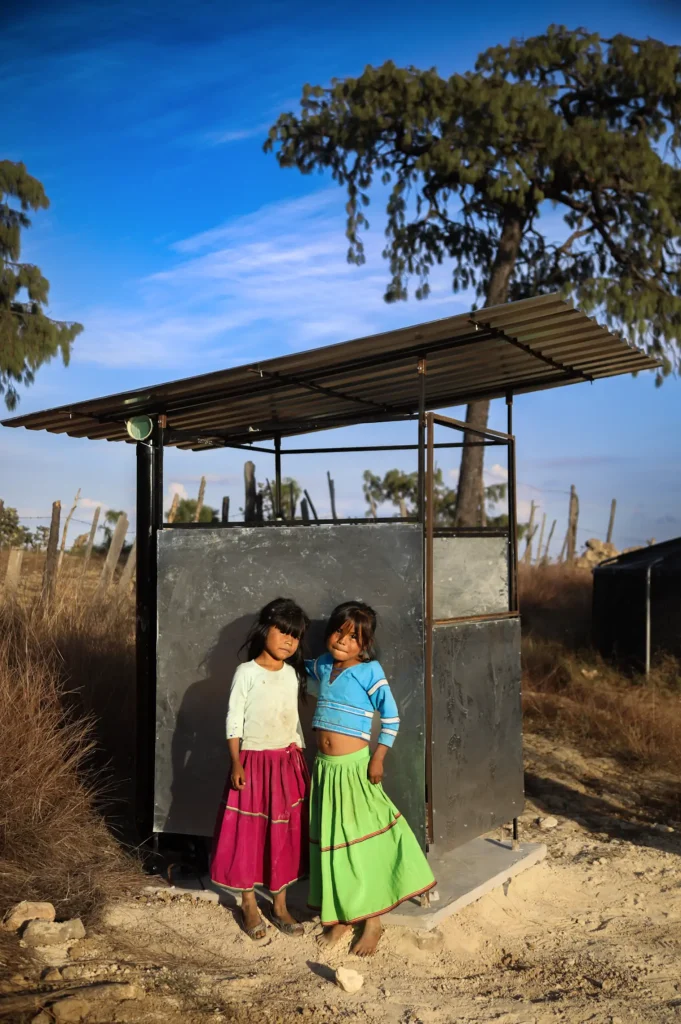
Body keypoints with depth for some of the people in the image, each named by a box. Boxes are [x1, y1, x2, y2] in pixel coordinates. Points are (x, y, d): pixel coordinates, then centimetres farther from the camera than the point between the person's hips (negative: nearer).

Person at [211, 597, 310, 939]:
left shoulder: (293, 675, 5)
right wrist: (236, 764, -13)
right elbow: (233, 722, -8)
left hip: (287, 763, 5)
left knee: (284, 835, 10)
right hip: (253, 763, -4)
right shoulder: (246, 673, -10)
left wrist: (300, 760, 11)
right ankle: (249, 905, 21)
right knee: (249, 834, 4)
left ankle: (280, 904, 24)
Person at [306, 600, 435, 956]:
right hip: (325, 768, 6)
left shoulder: (369, 672, -11)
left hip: (355, 767, -6)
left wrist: (379, 757, -14)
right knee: (331, 841, 13)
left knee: (364, 841, 2)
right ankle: (340, 916, 28)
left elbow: (391, 718, -10)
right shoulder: (322, 666, 5)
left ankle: (373, 920, 17)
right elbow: (305, 679, 29)